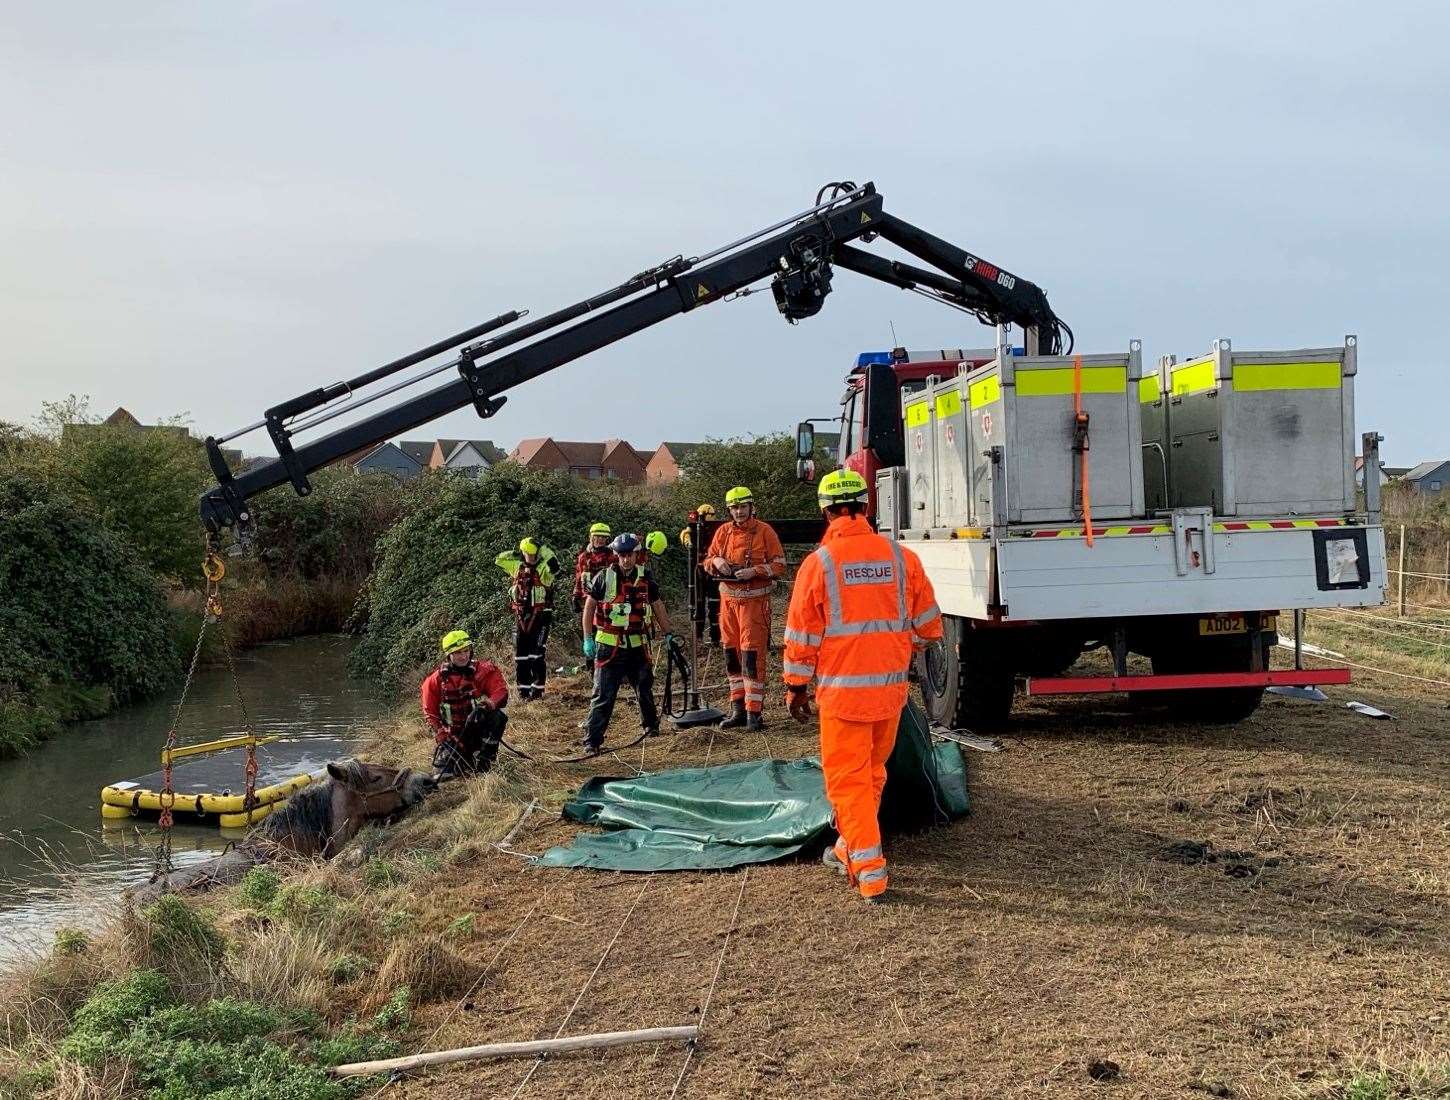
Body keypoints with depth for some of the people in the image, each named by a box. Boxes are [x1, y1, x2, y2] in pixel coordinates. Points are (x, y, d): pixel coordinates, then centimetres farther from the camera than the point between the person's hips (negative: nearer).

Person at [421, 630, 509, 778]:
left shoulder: (483, 670, -5)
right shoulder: (436, 679, -2)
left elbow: (501, 692, -16)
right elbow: (430, 712, 3)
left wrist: (490, 703, -38)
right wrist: (441, 735, -9)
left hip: (478, 729, -1)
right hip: (451, 735, 1)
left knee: (498, 716, -31)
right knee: (444, 774, -15)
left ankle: (483, 760, -18)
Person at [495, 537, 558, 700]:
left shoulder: (543, 568, -8)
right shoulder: (517, 566, 8)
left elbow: (553, 564, -30)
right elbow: (498, 560, 13)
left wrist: (542, 547, -21)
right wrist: (515, 553, 5)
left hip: (540, 617, -5)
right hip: (521, 616, 5)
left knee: (536, 655, -8)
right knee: (520, 656, 8)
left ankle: (538, 688, 0)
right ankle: (523, 689, 16)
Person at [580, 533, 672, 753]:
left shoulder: (646, 578, 3)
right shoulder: (605, 577, -6)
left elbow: (658, 607, 14)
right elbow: (589, 607, 0)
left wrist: (668, 635, 13)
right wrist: (588, 639, -4)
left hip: (638, 645, 4)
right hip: (609, 646, -3)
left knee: (645, 687, 18)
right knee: (604, 694, -6)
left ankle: (650, 725, 41)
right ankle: (592, 739, -3)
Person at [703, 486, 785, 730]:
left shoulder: (764, 531, -6)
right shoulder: (723, 531, 8)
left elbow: (780, 566, -6)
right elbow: (707, 562, 15)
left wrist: (754, 571, -20)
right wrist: (716, 561, -8)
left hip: (754, 601, -5)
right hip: (728, 599, 5)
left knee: (752, 657, -6)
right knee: (732, 655, 10)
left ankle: (754, 712, -1)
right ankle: (738, 710, 20)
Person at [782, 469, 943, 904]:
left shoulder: (819, 562, -9)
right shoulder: (901, 557, 0)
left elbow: (802, 634, -6)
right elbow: (927, 623, 9)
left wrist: (795, 686, 6)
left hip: (843, 689, -4)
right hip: (891, 686, 4)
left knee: (847, 778, 4)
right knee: (873, 772, 20)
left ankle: (870, 870, 0)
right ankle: (849, 850, 36)